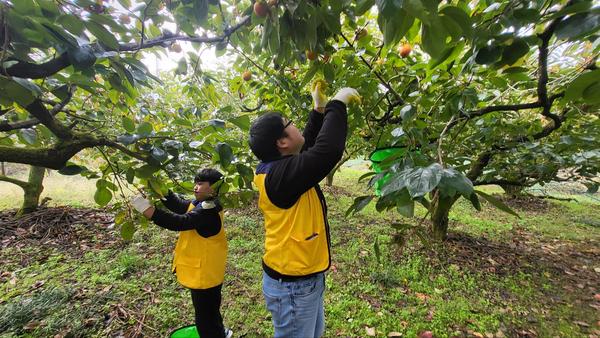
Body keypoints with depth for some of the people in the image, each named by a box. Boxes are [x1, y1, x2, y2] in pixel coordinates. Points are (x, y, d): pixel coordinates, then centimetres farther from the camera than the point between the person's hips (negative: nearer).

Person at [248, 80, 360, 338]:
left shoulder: (277, 168, 0)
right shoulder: (282, 174, -29)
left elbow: (310, 147, 11)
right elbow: (328, 149, -36)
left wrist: (319, 109, 8)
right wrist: (337, 104, -20)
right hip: (292, 285, -9)